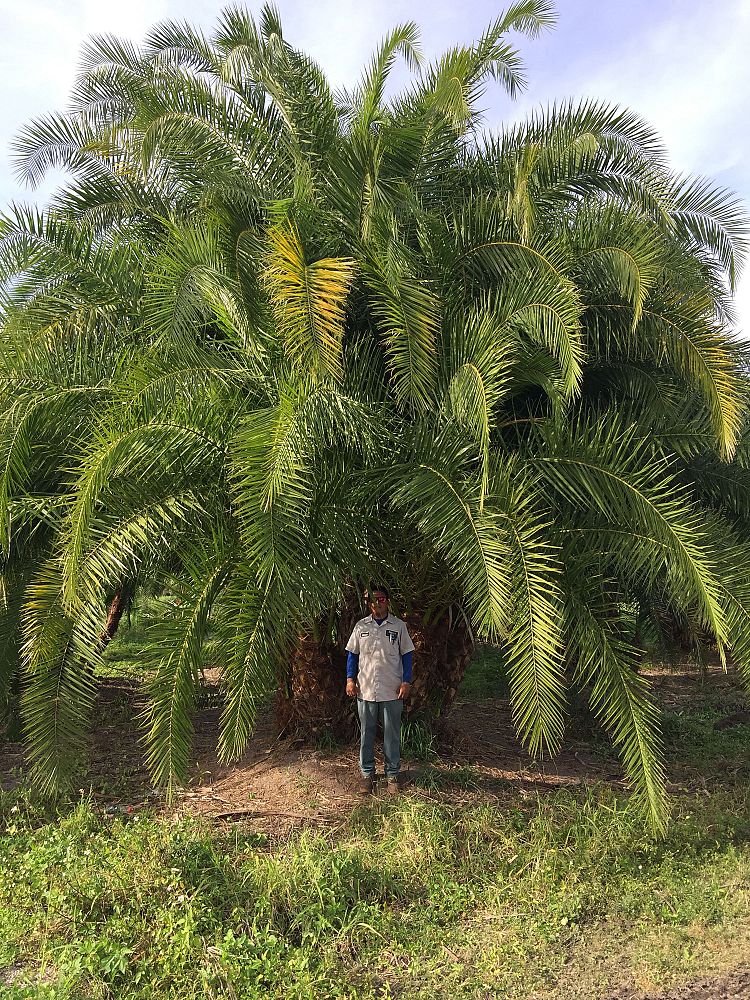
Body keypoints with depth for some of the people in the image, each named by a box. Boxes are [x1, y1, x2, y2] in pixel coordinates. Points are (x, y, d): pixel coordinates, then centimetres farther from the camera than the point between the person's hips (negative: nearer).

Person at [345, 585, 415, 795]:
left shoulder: (399, 626, -1)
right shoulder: (361, 626, 3)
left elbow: (406, 655, 2)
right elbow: (352, 654, 9)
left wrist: (406, 682, -5)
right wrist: (350, 679, 0)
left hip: (392, 692, -1)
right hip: (365, 690, 1)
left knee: (392, 735, 8)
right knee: (366, 734, 10)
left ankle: (392, 774, 22)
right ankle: (367, 774, 24)